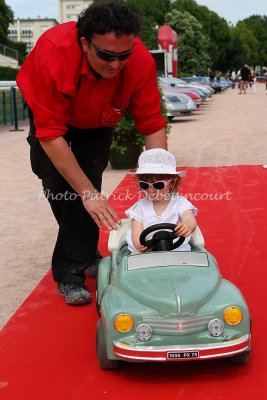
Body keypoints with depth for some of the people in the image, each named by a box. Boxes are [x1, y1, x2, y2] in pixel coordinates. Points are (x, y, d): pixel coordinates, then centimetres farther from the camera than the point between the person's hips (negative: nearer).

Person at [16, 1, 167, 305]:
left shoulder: (141, 61, -35)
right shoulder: (53, 53, -42)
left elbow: (153, 125, -26)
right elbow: (51, 135, -39)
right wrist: (88, 193, -40)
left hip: (98, 120, 1)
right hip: (50, 112, -1)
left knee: (87, 183, -12)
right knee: (57, 186, -9)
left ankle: (72, 273, 4)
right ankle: (85, 250, 14)